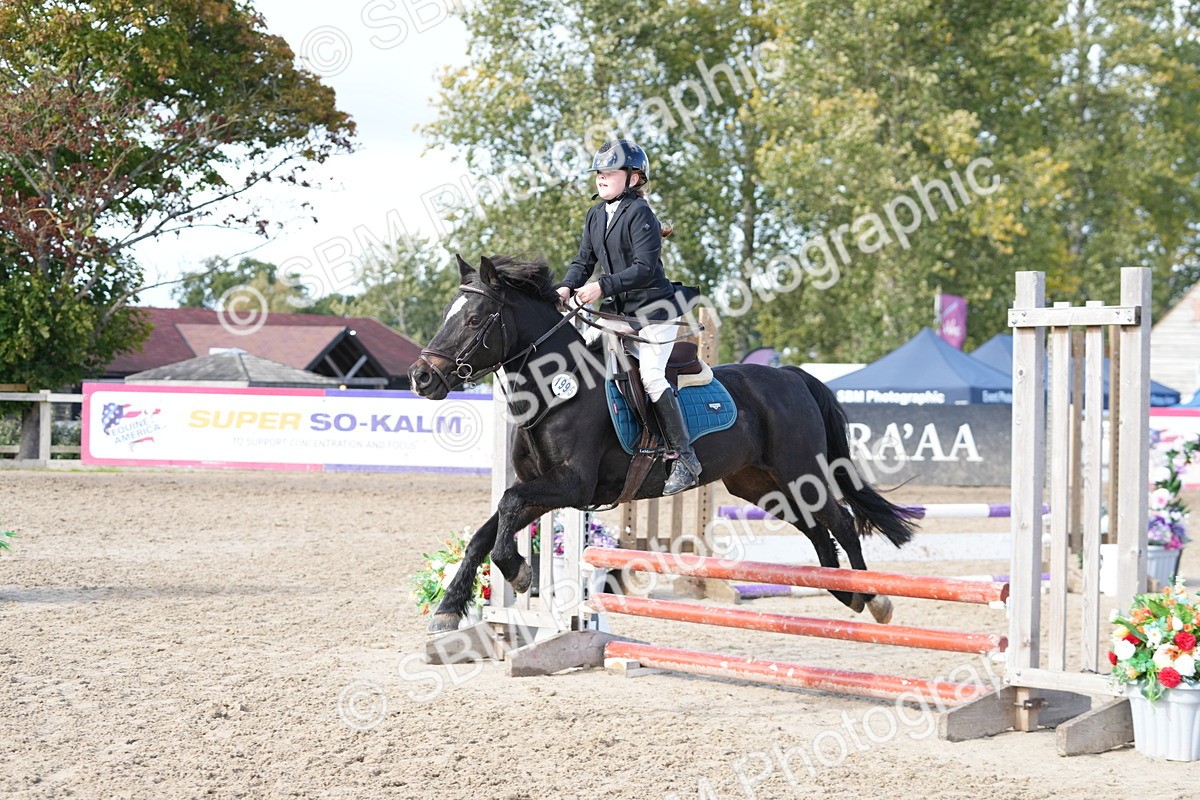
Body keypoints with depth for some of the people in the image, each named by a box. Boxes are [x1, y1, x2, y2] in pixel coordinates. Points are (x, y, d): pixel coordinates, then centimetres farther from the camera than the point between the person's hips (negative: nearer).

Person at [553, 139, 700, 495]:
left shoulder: (640, 215, -15)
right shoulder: (595, 216, 10)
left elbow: (645, 268, -22)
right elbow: (584, 261, 11)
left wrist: (602, 286, -29)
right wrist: (567, 288, -9)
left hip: (655, 310, -9)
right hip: (620, 312, 9)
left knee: (651, 375, -18)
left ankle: (684, 457, -16)